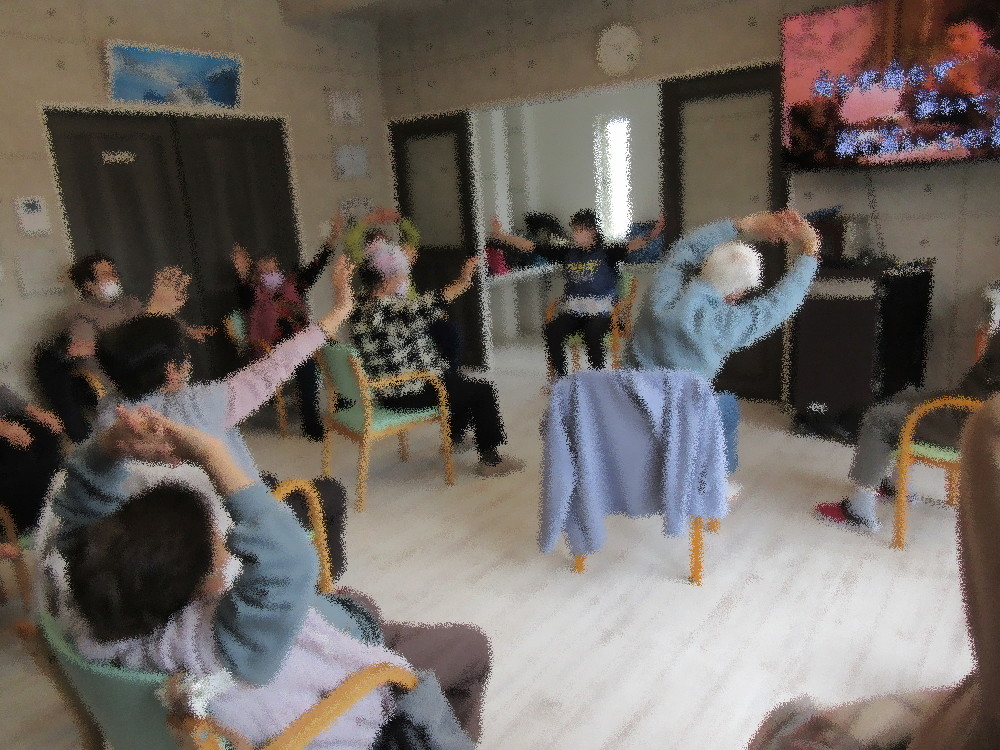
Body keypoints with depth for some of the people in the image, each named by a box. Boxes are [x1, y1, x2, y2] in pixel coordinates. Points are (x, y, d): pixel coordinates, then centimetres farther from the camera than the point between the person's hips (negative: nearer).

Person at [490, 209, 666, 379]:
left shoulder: (607, 253, 2)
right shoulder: (568, 253, 13)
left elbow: (631, 246, -17)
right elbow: (530, 247, 13)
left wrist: (652, 234, -38)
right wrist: (502, 235, 9)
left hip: (600, 310, -4)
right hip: (572, 310, 4)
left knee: (592, 335, -35)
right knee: (551, 331, -25)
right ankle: (560, 378, -9)